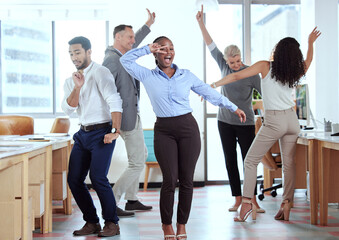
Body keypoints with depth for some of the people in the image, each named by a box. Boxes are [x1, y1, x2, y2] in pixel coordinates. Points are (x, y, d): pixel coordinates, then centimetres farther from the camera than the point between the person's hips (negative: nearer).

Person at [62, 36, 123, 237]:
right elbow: (68, 109, 1)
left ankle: (112, 223, -3)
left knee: (98, 177, -17)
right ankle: (91, 222, 15)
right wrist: (77, 87, -13)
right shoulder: (71, 81, 13)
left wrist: (115, 131, -26)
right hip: (83, 133, 7)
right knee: (74, 179, 2)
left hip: (102, 132, -7)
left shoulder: (100, 73, -8)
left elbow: (115, 101, -18)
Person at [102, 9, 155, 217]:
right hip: (127, 117, -11)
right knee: (137, 163, -6)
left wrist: (148, 24, 38)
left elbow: (134, 44, 31)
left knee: (142, 155, 22)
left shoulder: (120, 55, 8)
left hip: (132, 114, 11)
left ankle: (131, 200, 28)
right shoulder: (112, 59, -21)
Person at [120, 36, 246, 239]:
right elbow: (125, 60, 1)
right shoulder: (148, 76, 6)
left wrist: (234, 108, 19)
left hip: (188, 127, 1)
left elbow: (210, 93, 15)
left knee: (187, 179, 2)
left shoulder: (187, 75, 9)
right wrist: (147, 49, -4)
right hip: (164, 130, -1)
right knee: (170, 179, -5)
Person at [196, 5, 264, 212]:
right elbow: (211, 45, 2)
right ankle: (237, 199, 12)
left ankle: (253, 200, 1)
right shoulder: (224, 66, 0)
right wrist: (201, 24, -3)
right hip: (225, 122, 4)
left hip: (246, 123, -4)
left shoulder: (251, 73, -9)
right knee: (230, 161, 5)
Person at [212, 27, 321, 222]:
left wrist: (213, 85, -5)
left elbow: (236, 76, -10)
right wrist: (311, 43, 33)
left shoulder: (266, 66, -7)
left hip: (274, 122, -4)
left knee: (251, 161, 3)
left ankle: (247, 202, -6)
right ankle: (286, 204, 8)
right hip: (292, 120, 4)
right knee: (289, 163, 10)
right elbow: (308, 61, 28)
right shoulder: (295, 73, 4)